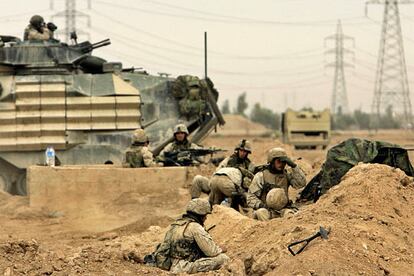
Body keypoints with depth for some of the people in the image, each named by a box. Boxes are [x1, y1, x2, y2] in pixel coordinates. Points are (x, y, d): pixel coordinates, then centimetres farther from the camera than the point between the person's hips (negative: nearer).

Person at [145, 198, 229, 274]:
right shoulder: (195, 228, -11)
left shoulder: (174, 225, 13)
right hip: (183, 268, -9)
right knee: (223, 258, -17)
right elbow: (212, 251, -12)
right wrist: (221, 251, 9)